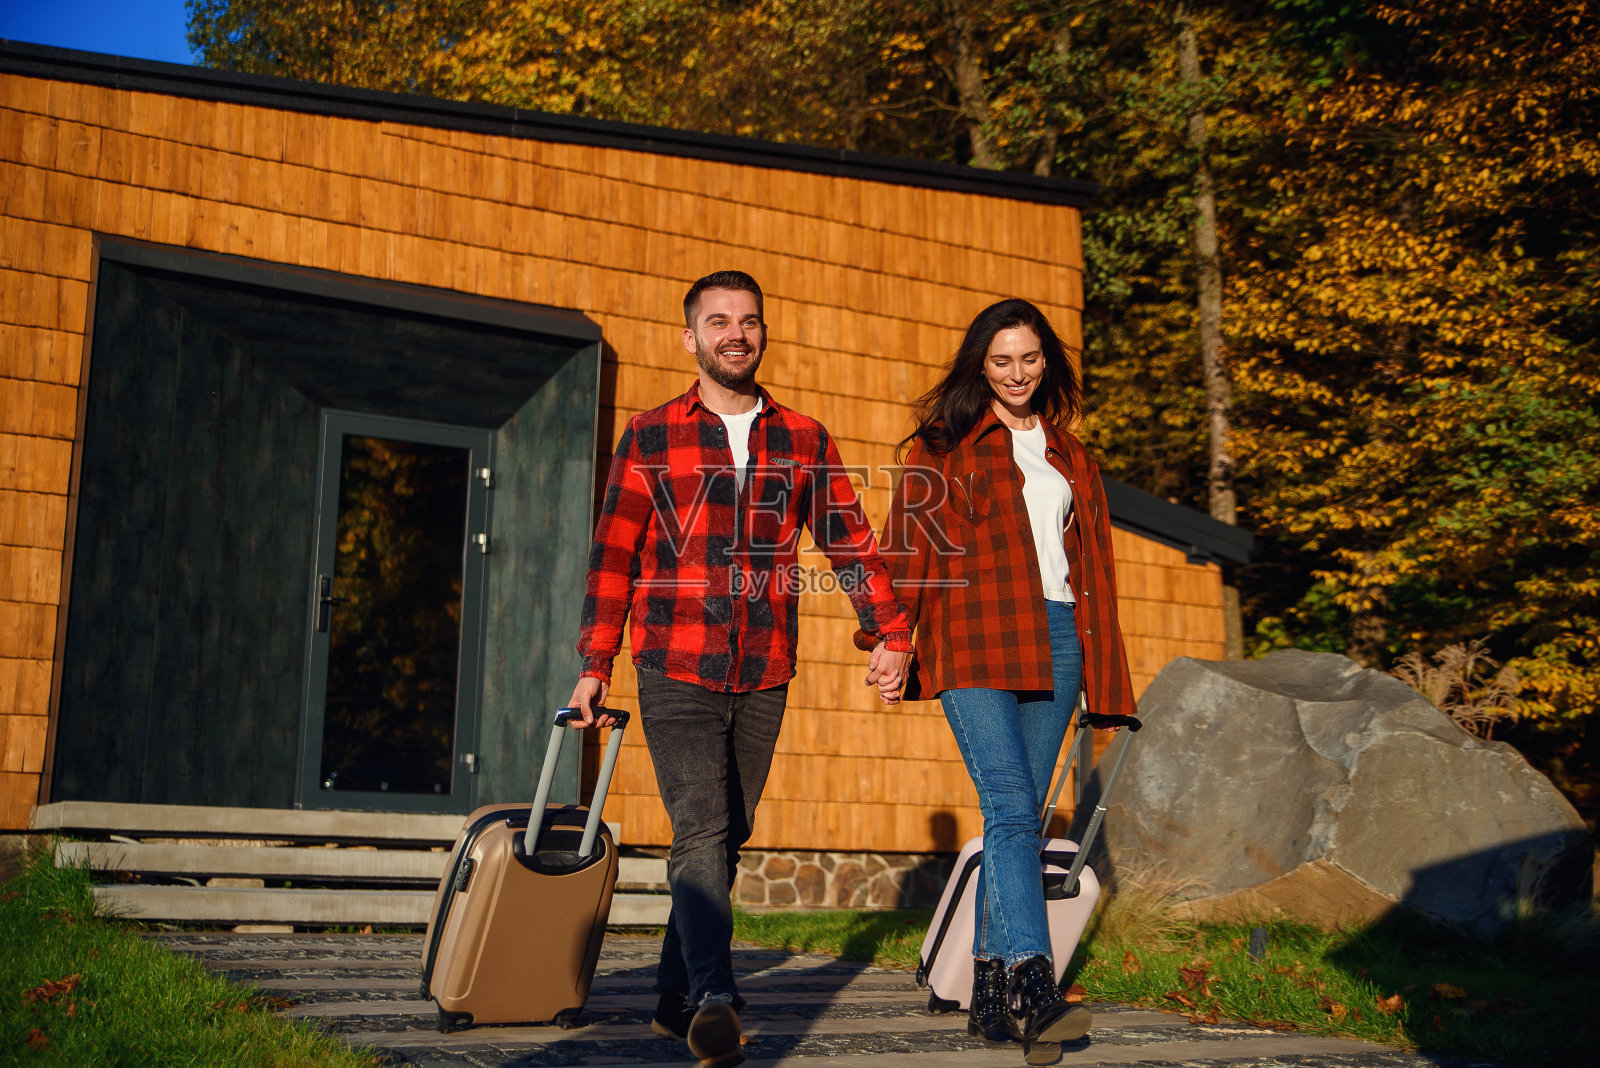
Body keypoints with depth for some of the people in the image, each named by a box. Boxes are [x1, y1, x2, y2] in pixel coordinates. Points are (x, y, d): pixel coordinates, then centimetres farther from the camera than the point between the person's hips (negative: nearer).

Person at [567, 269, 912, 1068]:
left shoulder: (804, 441, 10)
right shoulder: (650, 438, 5)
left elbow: (849, 541, 11)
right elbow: (613, 556, 5)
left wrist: (890, 632, 0)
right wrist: (595, 665, 2)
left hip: (764, 679, 3)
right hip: (676, 672, -3)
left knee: (728, 839, 8)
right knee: (701, 831, -15)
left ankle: (676, 998, 20)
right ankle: (714, 1000, -20)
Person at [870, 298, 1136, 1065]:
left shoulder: (1069, 457, 23)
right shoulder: (941, 446, 9)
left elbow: (1093, 566, 23)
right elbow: (907, 549, 3)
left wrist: (1104, 672, 17)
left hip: (1054, 641, 4)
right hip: (974, 642, -4)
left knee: (1020, 818, 2)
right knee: (1010, 810, -17)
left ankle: (992, 998, 7)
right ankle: (1031, 987, -23)